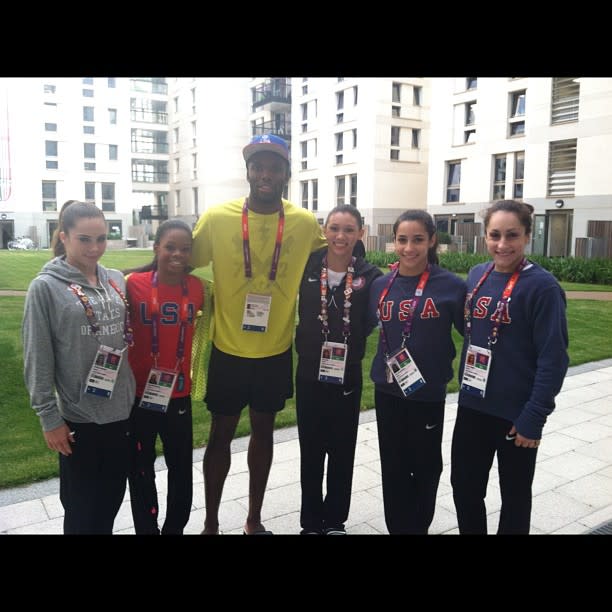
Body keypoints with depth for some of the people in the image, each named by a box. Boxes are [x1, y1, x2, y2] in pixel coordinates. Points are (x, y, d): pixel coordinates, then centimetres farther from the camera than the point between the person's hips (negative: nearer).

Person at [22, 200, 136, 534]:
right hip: (79, 417, -4)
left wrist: (134, 391, 10)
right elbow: (37, 360, -9)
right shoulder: (46, 287, -9)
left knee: (112, 499, 18)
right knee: (83, 508, 10)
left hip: (123, 410, 4)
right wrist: (49, 417, -9)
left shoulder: (116, 280, 5)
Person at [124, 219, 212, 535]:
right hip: (139, 392, -2)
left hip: (179, 392, 2)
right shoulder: (134, 283, -11)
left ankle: (175, 528, 35)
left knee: (181, 467, 14)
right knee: (141, 468, 15)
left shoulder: (196, 286, -3)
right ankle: (147, 529, 34)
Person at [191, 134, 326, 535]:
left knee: (263, 431, 16)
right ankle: (211, 523, 32)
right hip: (228, 350, -1)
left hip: (276, 352, 2)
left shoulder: (306, 224, -6)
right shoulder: (216, 218, -11)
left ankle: (255, 520, 36)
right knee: (222, 435, 11)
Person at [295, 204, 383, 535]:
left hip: (348, 376, 0)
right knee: (311, 452, 12)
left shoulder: (370, 275, -7)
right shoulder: (306, 267, -5)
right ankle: (310, 522, 30)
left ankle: (335, 521, 32)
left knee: (342, 452, 13)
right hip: (309, 374, 1)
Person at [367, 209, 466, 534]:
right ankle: (397, 527, 32)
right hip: (387, 390, 3)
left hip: (428, 392, -3)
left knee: (425, 465, 15)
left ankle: (419, 526, 36)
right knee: (393, 466, 14)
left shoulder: (451, 285, -11)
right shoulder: (380, 285, 1)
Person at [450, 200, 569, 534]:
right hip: (472, 406, 6)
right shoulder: (477, 275, 3)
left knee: (514, 494, 15)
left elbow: (553, 359, -16)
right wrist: (465, 386, 9)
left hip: (516, 413, -5)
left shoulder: (542, 286, -16)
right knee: (464, 486, 17)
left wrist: (534, 417, -17)